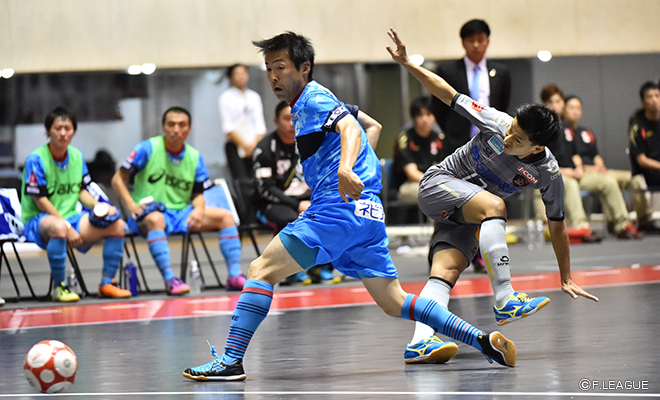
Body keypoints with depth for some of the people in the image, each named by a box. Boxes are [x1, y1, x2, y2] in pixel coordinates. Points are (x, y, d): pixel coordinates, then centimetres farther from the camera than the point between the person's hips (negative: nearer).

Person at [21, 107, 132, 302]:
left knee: (117, 225, -10)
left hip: (71, 216, 6)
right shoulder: (36, 159, -13)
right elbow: (40, 200, -14)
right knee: (58, 227, -42)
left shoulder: (77, 156, 7)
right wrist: (68, 228, -21)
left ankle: (106, 284, 1)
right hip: (38, 221, -6)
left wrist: (99, 206, -7)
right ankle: (59, 287, -26)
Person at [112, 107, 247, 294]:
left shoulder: (194, 157, 8)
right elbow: (118, 179, -3)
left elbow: (198, 193, 12)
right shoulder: (147, 149, -5)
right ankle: (170, 280, -44)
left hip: (181, 214, 5)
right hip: (147, 215, -5)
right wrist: (132, 206, -17)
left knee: (225, 216, -11)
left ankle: (235, 275, -17)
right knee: (155, 219, -41)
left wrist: (198, 209, -12)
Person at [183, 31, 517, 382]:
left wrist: (345, 170, -44)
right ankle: (483, 341, 6)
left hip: (339, 207, -10)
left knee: (261, 271, -10)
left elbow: (350, 127, -22)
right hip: (369, 213, 10)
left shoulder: (313, 98, -3)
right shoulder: (303, 109, 26)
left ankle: (230, 361, -17)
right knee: (394, 303, 11)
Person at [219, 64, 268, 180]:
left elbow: (260, 125, 8)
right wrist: (244, 144, -11)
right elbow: (228, 127, -4)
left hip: (254, 146, 4)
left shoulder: (254, 97, 13)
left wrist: (255, 144, -7)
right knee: (241, 180, -17)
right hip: (235, 147, -3)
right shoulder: (226, 98, 2)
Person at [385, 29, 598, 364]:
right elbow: (446, 93, -11)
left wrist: (566, 279, 1)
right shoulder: (496, 123, -21)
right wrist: (406, 62, -18)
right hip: (438, 185, -3)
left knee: (446, 271, -23)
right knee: (493, 205, -33)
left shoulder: (548, 173, -15)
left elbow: (556, 225, -3)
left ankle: (419, 343, -36)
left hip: (468, 218, 3)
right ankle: (504, 301, -38)